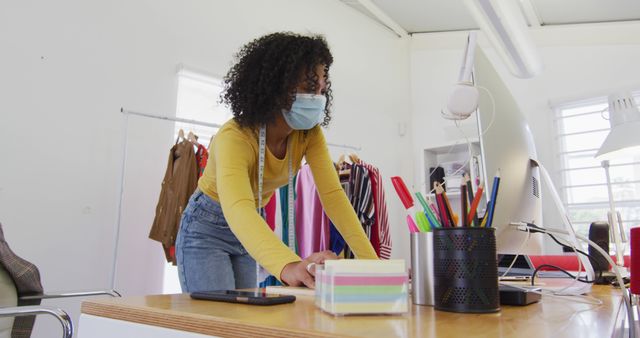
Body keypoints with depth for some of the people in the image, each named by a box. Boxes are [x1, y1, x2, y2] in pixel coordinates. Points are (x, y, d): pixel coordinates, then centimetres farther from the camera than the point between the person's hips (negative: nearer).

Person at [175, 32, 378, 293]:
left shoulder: (310, 134, -15)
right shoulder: (235, 136, -33)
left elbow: (332, 194, -21)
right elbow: (237, 208, -50)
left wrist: (370, 260, -32)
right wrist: (288, 266, -67)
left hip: (247, 233, 6)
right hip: (206, 229, -5)